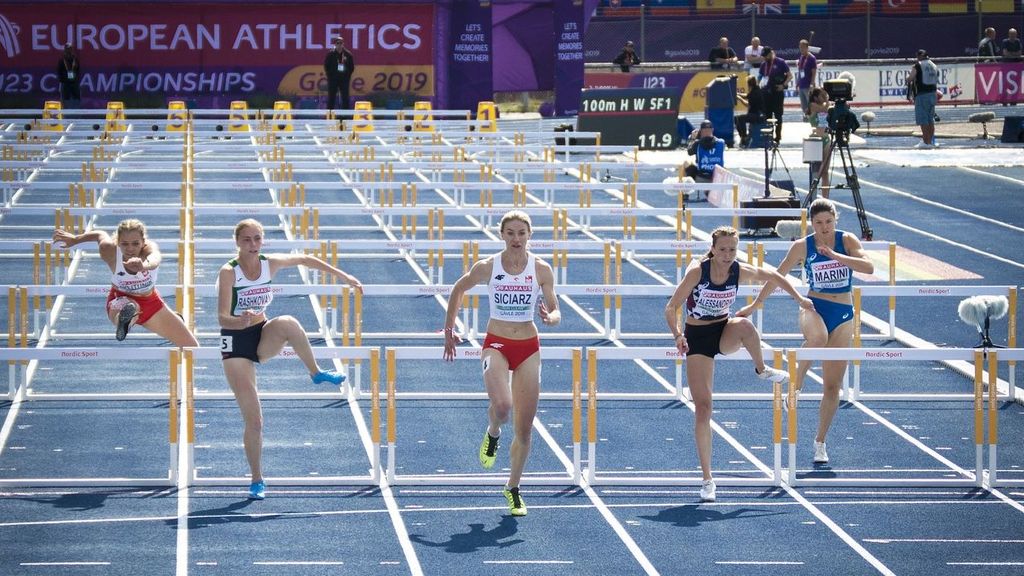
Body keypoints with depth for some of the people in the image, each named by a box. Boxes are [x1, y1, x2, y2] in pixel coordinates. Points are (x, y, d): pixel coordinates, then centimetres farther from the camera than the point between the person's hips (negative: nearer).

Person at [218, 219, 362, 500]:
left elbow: (305, 259, 13)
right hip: (236, 342, -3)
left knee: (288, 323, -35)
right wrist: (242, 321, -46)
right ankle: (257, 481, 10)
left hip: (263, 337, 3)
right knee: (253, 419, -7)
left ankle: (316, 373, -12)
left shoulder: (270, 263, -5)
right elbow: (222, 318, -24)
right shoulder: (228, 272, -17)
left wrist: (344, 276, 15)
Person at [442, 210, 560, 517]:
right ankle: (492, 434, 8)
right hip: (496, 344, -2)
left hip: (528, 347, 2)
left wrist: (550, 317, -27)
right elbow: (459, 289, 10)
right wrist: (449, 329, 10)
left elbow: (555, 313, -3)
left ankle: (513, 489, 22)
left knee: (524, 429, 4)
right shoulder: (487, 267, -7)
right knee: (502, 405, -29)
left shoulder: (541, 269, -5)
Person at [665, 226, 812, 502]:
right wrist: (678, 335, -33)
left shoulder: (740, 271, -11)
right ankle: (707, 479, 0)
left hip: (725, 333, 2)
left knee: (744, 324, -37)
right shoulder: (697, 271, -21)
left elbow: (773, 276, 8)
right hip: (698, 337, -2)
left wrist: (799, 299, 8)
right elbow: (671, 308, -18)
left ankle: (763, 370, -7)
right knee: (703, 408, -9)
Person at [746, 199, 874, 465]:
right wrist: (754, 305, 6)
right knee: (818, 338, -42)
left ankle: (820, 441, 17)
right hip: (813, 307, -2)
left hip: (843, 315, 2)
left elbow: (869, 267, -19)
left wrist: (835, 255, -25)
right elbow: (777, 276, 5)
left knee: (833, 385, 3)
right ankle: (796, 385, -21)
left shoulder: (847, 241, -4)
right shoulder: (802, 246, -4)